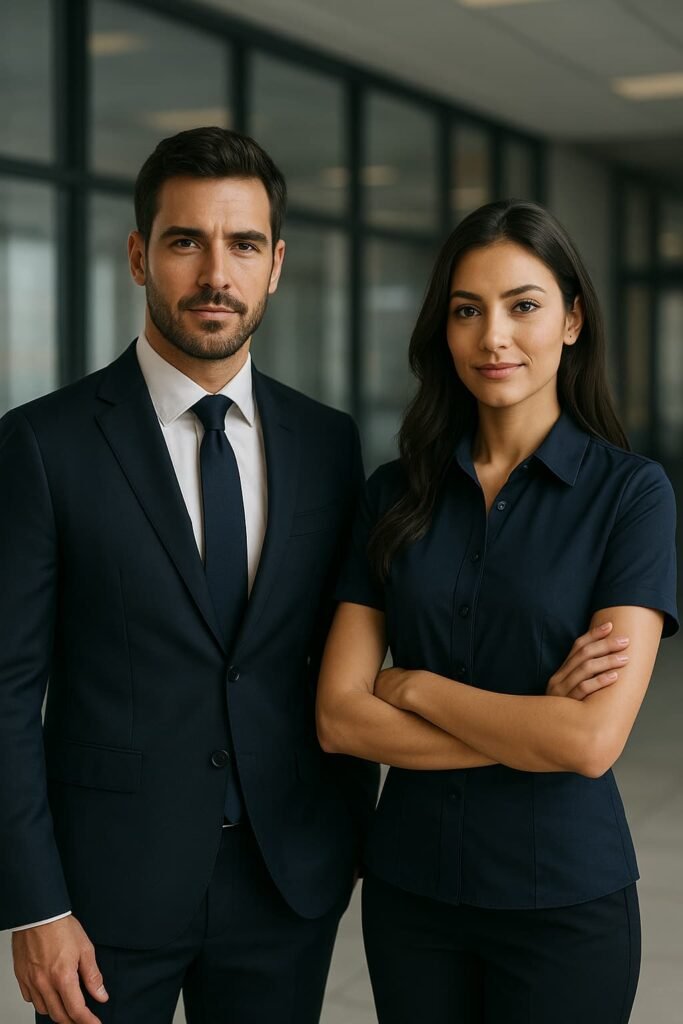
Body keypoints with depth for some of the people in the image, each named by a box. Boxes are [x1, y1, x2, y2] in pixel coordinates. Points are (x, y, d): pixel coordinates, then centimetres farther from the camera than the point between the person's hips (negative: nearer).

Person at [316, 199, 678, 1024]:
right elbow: (339, 717, -7)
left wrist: (413, 685, -10)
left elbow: (593, 739, -19)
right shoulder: (396, 493, 0)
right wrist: (529, 725, -16)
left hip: (562, 895, -3)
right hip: (408, 885, 3)